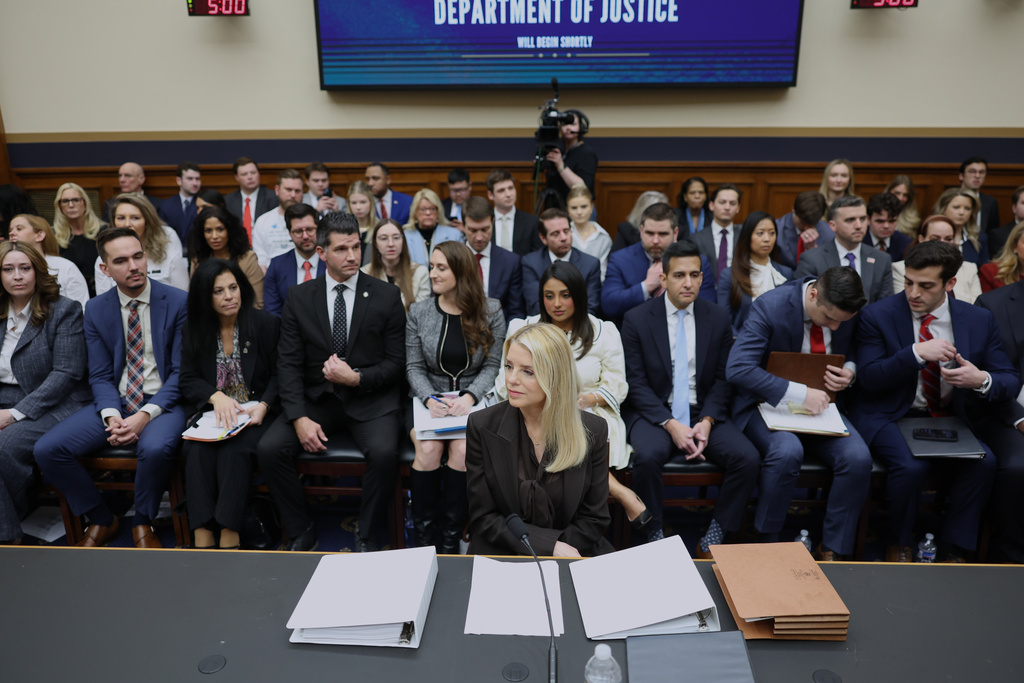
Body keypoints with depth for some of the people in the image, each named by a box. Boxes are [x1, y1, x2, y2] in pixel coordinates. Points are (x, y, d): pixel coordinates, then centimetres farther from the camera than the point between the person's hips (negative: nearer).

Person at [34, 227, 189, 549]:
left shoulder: (178, 302, -6)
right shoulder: (96, 309, 7)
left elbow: (181, 372, -8)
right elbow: (100, 375, 6)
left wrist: (145, 415, -20)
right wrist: (111, 416, -15)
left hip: (162, 401, -4)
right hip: (115, 402, 5)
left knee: (155, 448, -36)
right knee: (46, 450, -13)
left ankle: (143, 523, -5)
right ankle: (102, 520, 9)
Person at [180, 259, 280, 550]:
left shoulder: (266, 324, 0)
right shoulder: (192, 332, 8)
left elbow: (278, 374, 1)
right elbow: (188, 381, 4)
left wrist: (264, 405, -16)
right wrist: (216, 397, -17)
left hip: (254, 413, -2)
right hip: (212, 413, 3)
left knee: (234, 450, -32)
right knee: (197, 450, -28)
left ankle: (229, 534, -29)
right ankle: (203, 535, -29)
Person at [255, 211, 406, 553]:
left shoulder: (387, 295, 0)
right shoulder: (298, 297, 4)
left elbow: (395, 362, 1)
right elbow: (288, 363, -1)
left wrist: (356, 377, -17)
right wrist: (300, 418, -14)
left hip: (369, 398, -2)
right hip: (316, 398, 2)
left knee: (384, 452, -30)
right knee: (268, 448, -18)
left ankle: (365, 535, -5)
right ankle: (300, 533, 2)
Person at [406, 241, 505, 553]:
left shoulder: (490, 311, 0)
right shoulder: (418, 312, 3)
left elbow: (492, 366, 0)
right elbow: (414, 367, 3)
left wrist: (469, 396, -17)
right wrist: (430, 399, -15)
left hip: (472, 400, -1)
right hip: (428, 398, 1)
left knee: (463, 448, -29)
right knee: (428, 449, -27)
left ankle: (451, 539, -14)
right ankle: (424, 537, -11)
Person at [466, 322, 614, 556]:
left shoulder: (593, 430, -3)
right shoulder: (482, 426, -5)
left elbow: (594, 518, 3)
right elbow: (484, 518, -3)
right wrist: (550, 546, -14)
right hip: (501, 555, 0)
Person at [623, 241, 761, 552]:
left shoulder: (718, 318, 5)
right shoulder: (636, 320, -3)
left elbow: (723, 379, 6)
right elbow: (636, 383, -6)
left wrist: (707, 421, -12)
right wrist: (670, 425, -18)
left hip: (704, 412, 3)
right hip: (655, 412, -2)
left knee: (748, 458, -21)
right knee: (647, 457, -33)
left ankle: (714, 538, -1)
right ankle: (655, 536, -8)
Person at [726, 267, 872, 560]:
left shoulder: (846, 310, -4)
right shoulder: (770, 306, -21)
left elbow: (852, 350, 18)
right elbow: (737, 368, -29)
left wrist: (849, 371, -7)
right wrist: (798, 393, -31)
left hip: (819, 405, 5)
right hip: (769, 402, -5)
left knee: (858, 458, -21)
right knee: (787, 451, -35)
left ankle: (831, 549, -2)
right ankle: (764, 543, -11)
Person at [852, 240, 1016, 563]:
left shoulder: (979, 320, 3)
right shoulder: (877, 315, -6)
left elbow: (1011, 380, 4)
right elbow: (868, 378, -12)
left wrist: (982, 380, -21)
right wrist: (916, 352, -25)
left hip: (949, 418, 3)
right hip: (890, 416, -3)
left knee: (984, 462, -24)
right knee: (911, 465, -30)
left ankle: (953, 551, -3)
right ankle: (900, 545, -1)